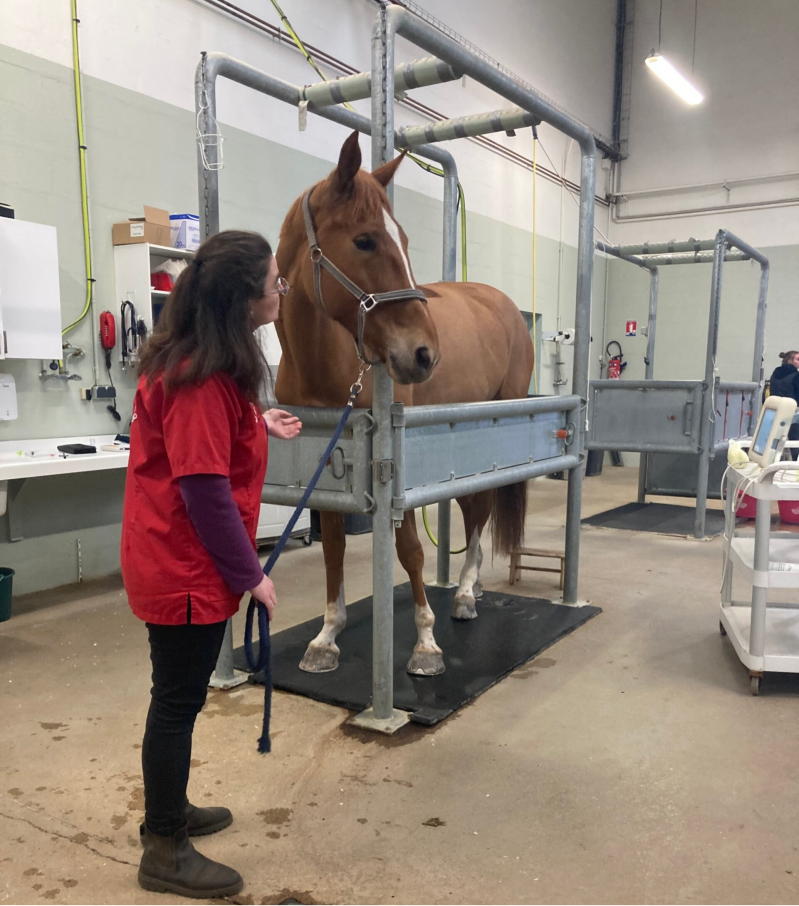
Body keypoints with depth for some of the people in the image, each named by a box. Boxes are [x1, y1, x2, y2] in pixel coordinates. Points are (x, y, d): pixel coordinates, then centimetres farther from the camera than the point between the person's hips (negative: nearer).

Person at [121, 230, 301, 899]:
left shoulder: (203, 360, 6)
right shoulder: (200, 378, -26)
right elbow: (204, 490, -27)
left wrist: (259, 425, 17)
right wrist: (249, 573, -19)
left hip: (180, 560, 10)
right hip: (186, 567, -10)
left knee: (181, 695, 22)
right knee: (179, 701, 5)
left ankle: (168, 811, 42)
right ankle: (165, 853, 24)